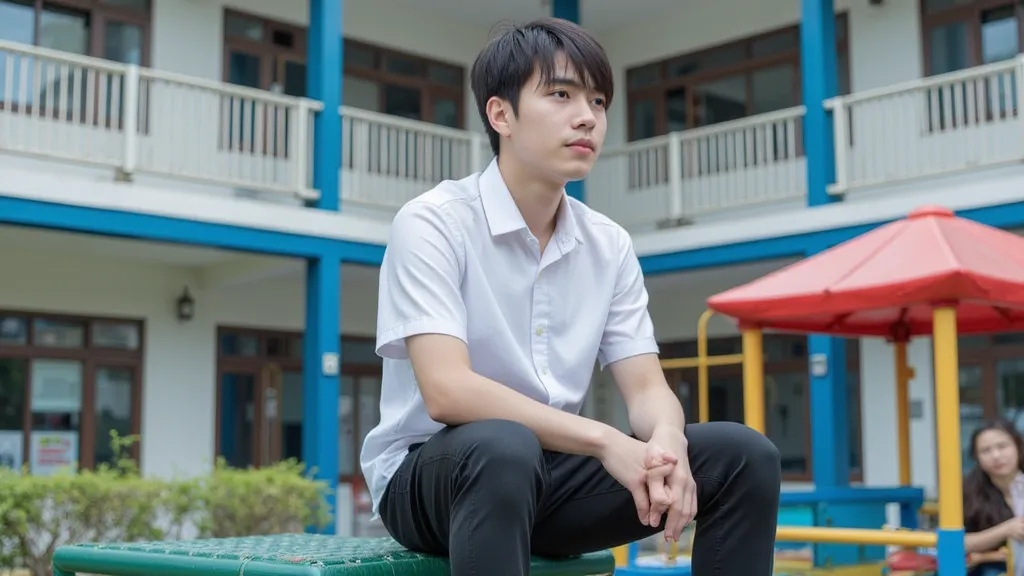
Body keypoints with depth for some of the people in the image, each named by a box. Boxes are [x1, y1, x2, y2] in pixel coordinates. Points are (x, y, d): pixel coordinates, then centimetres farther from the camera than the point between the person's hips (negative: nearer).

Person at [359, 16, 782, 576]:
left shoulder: (610, 246, 5)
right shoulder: (431, 223, -13)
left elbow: (647, 388, 1)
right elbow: (447, 392, -25)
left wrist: (666, 441, -24)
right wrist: (605, 441, -30)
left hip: (549, 472, 6)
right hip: (429, 476, -5)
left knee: (743, 454, -11)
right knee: (505, 449, -39)